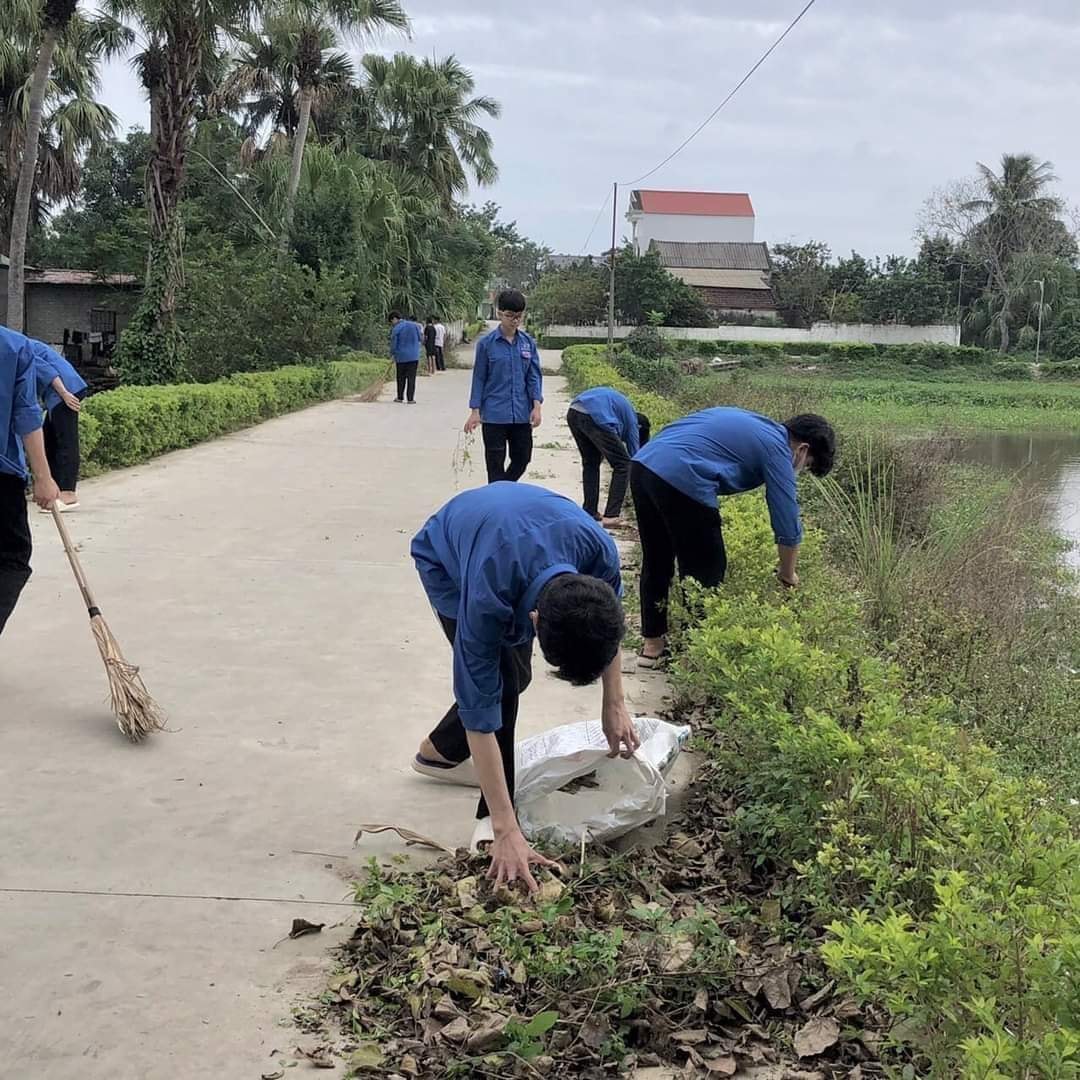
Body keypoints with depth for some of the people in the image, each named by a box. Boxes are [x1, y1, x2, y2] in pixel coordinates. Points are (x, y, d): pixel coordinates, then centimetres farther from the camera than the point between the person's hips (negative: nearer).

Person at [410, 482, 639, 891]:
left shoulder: (599, 550, -37)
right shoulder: (487, 600, -46)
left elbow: (608, 619, -11)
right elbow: (480, 715, -38)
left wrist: (614, 705, -12)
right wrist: (506, 831, -38)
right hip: (444, 558, -5)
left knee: (515, 676, 9)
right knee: (498, 681, -19)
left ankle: (440, 752, 33)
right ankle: (491, 819, -6)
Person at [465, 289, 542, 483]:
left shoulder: (528, 342, 4)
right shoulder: (486, 343, -4)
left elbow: (534, 376, 6)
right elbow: (479, 378, -1)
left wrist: (536, 406, -6)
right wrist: (475, 411, -4)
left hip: (522, 414, 3)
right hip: (494, 414, -3)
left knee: (522, 459, 10)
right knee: (495, 462, 2)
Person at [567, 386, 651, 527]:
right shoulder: (632, 421, 19)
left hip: (573, 413, 7)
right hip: (596, 418, -7)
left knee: (590, 463, 26)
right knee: (623, 465, 7)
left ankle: (589, 512, 24)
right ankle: (611, 516, 2)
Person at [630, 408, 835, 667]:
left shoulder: (751, 425, 28)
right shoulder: (776, 449, 5)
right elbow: (787, 524, 6)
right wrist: (788, 576, 23)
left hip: (642, 463, 9)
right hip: (680, 479, -9)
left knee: (656, 563, 22)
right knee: (706, 572, 8)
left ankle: (653, 642, 33)